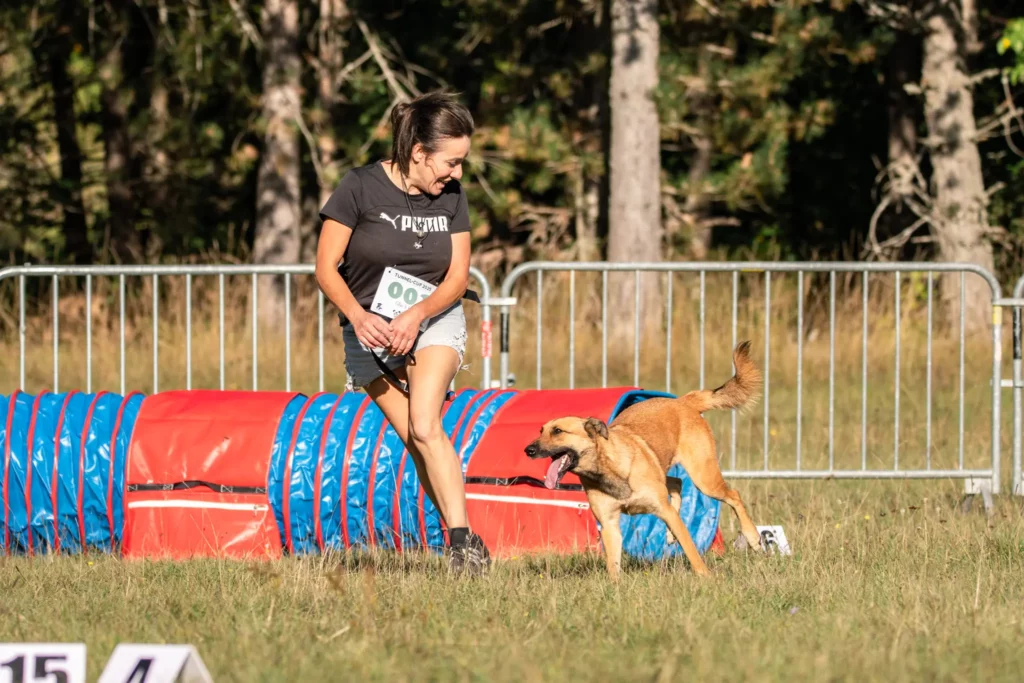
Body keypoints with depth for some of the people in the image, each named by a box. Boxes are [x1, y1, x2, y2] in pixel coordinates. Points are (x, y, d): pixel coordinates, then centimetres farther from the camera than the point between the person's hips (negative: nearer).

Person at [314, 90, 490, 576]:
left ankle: (461, 541, -27)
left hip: (434, 320, 0)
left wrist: (416, 315, -21)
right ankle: (465, 549, 1)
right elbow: (326, 268, -12)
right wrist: (359, 316, -29)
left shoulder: (451, 198, -3)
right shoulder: (360, 188, -13)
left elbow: (458, 277, -2)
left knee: (425, 427, -22)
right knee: (415, 440, -6)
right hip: (369, 330, 0)